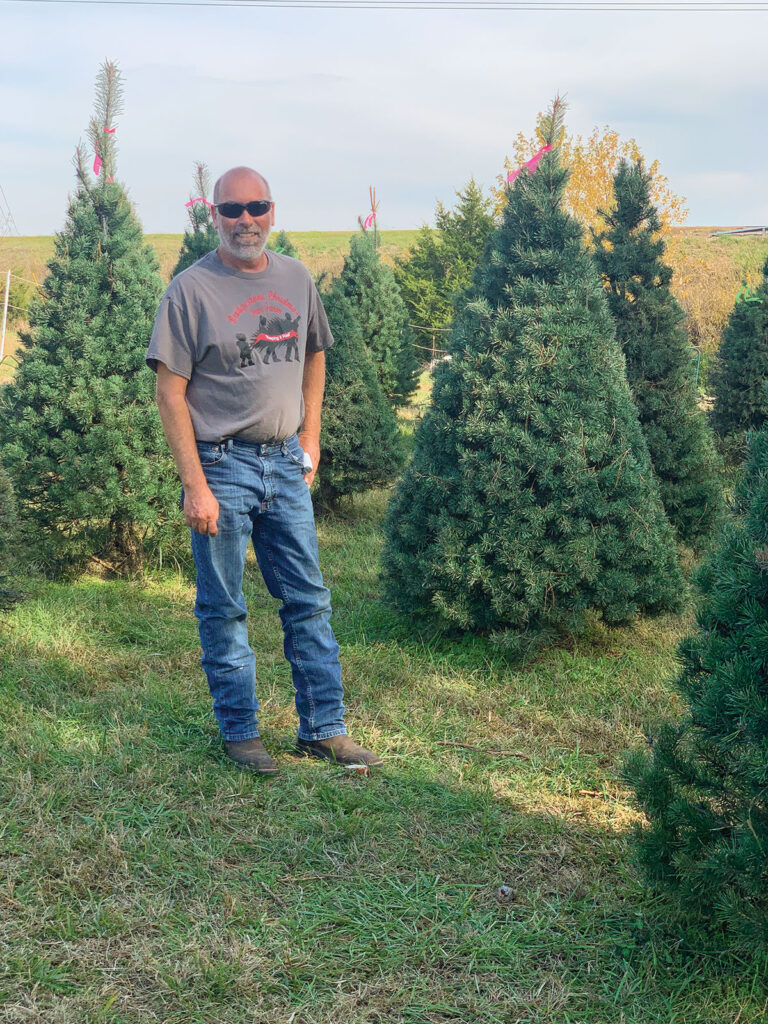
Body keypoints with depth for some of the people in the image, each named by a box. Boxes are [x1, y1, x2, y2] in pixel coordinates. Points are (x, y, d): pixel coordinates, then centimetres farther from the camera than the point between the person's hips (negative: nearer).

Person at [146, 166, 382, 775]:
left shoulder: (297, 279, 7)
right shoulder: (192, 290, -9)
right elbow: (171, 392, -11)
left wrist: (310, 436, 10)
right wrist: (195, 486, -16)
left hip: (286, 462, 5)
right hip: (222, 464, -5)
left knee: (309, 602, 9)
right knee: (224, 609, 4)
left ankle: (324, 729, 19)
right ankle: (239, 731, 20)